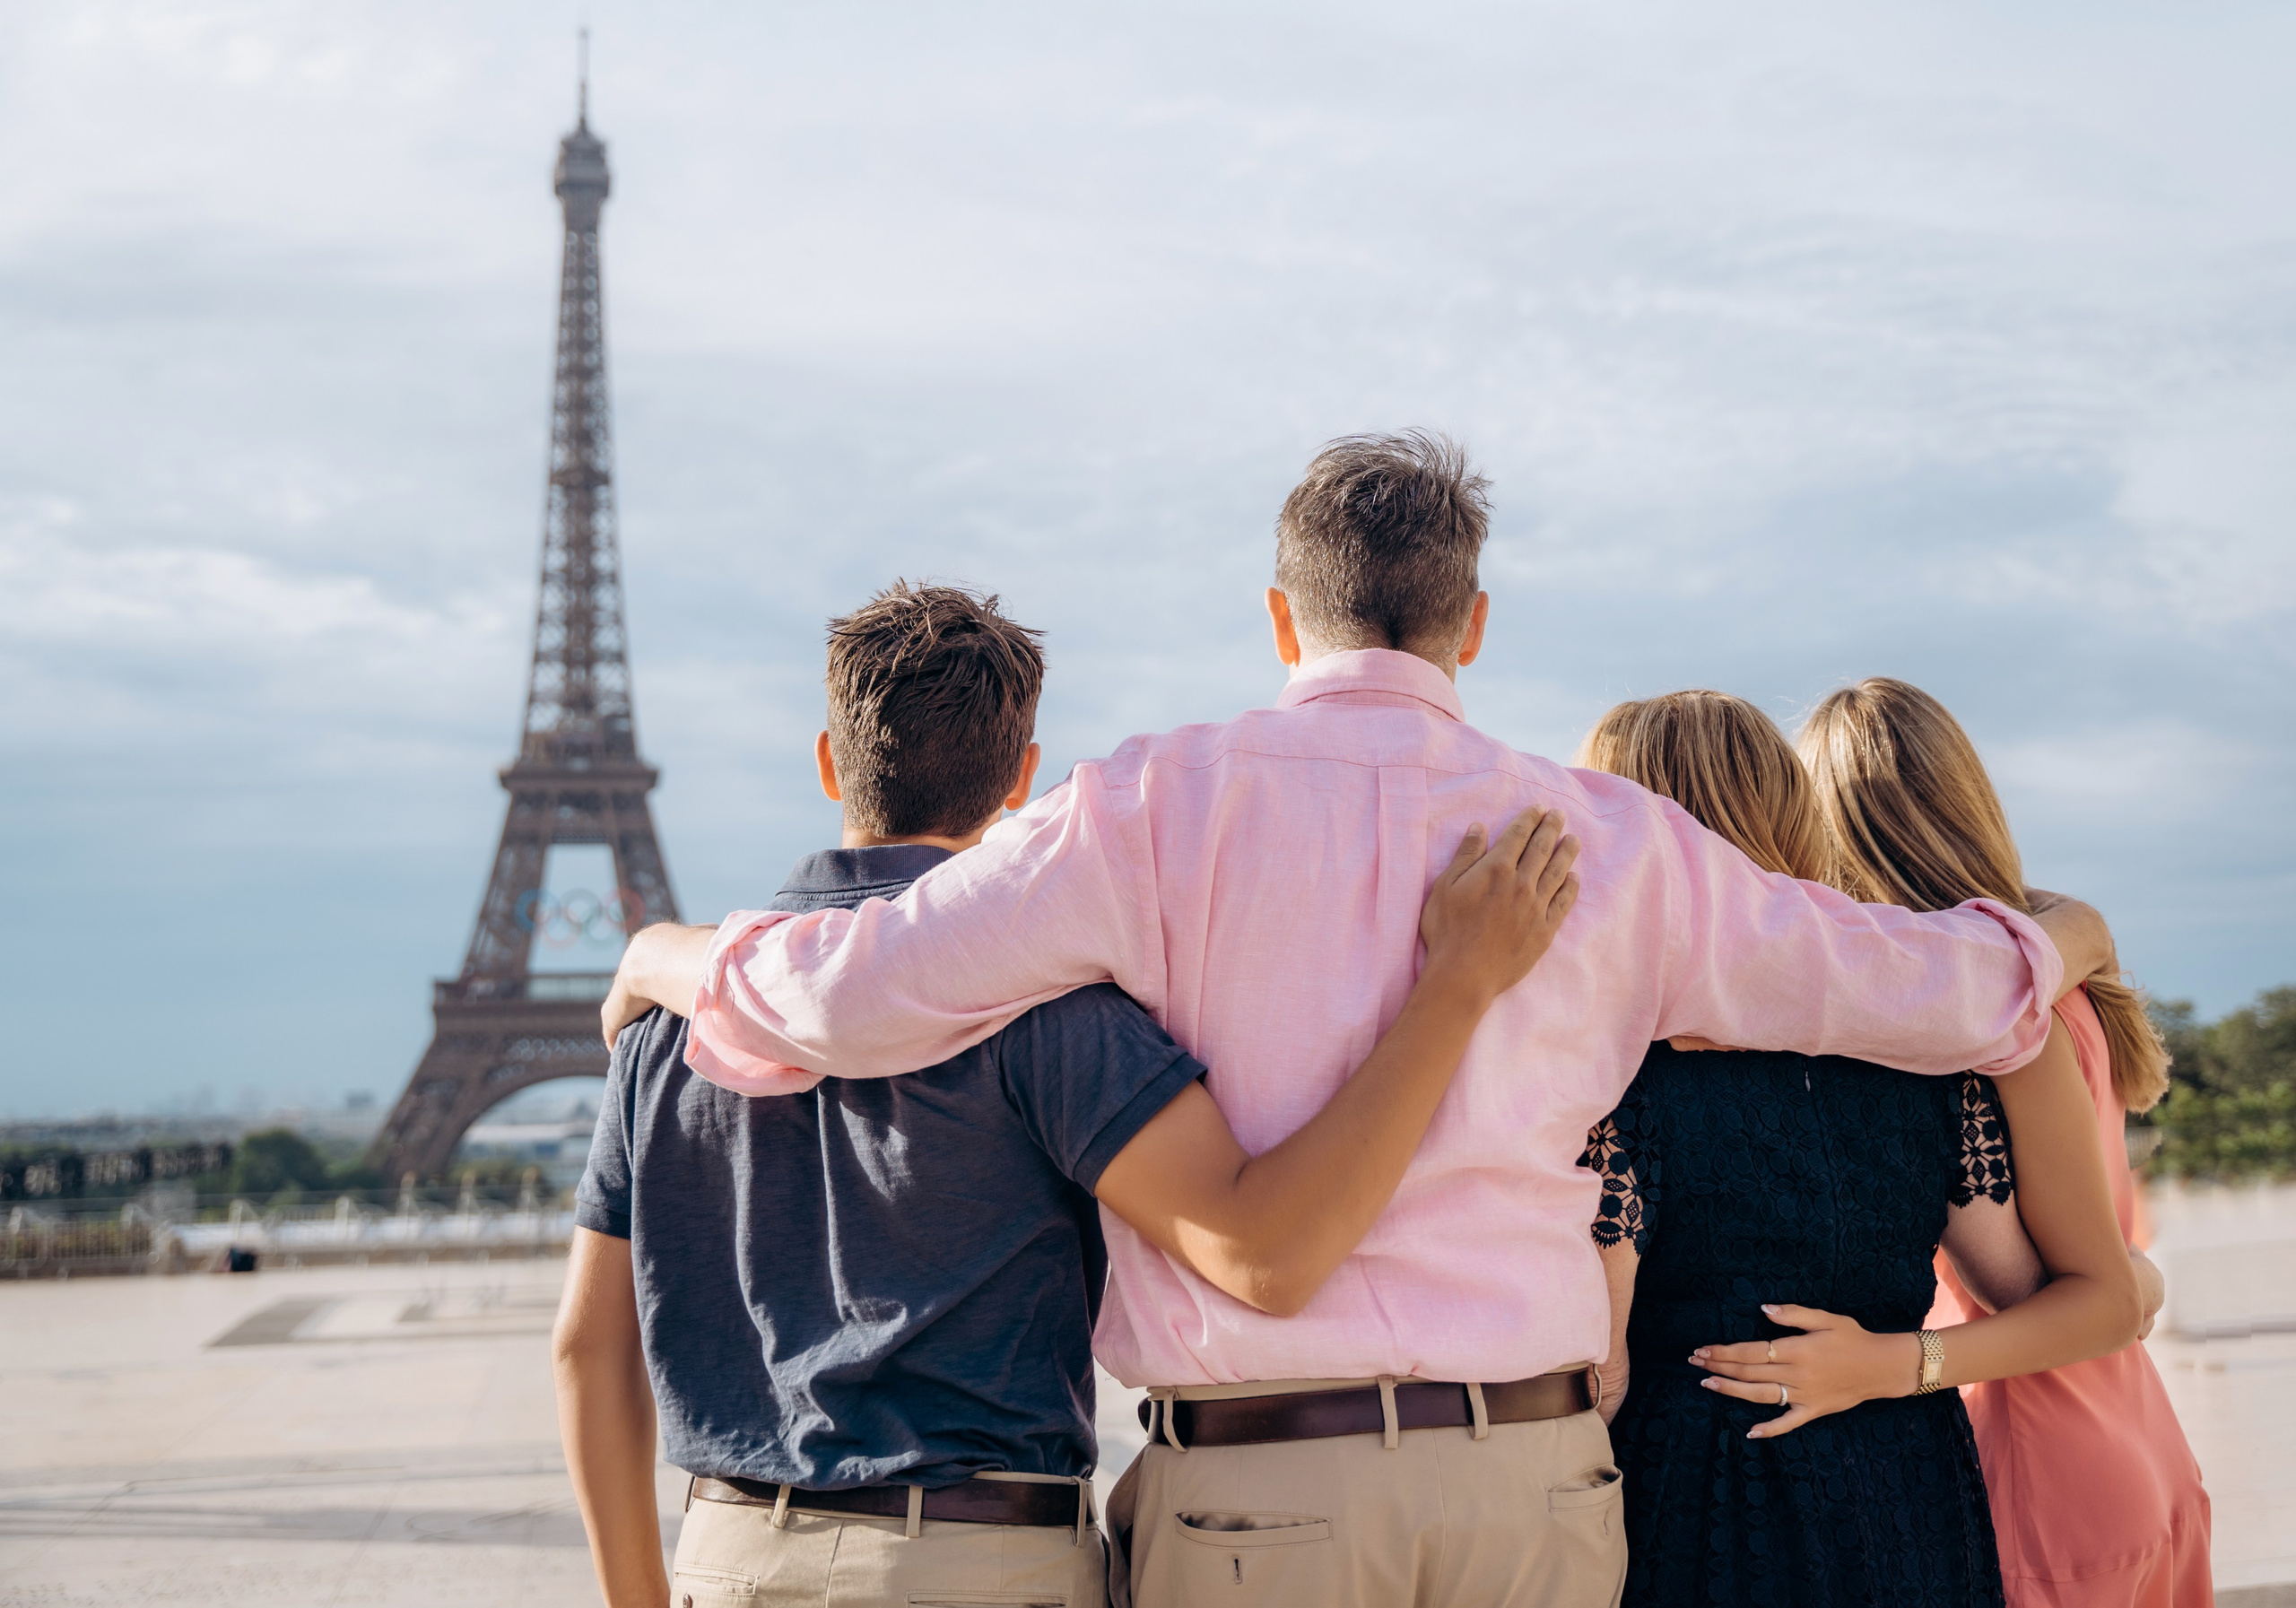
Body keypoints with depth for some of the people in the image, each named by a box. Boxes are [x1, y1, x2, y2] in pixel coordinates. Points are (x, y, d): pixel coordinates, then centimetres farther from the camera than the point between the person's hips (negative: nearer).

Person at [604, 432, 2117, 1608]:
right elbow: (1906, 984, 15)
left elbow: (852, 994, -9)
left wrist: (673, 958, 13)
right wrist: (2062, 938, 37)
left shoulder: (1165, 805, -3)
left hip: (1261, 1481, -2)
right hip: (1535, 1470, 3)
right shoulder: (1606, 837, 6)